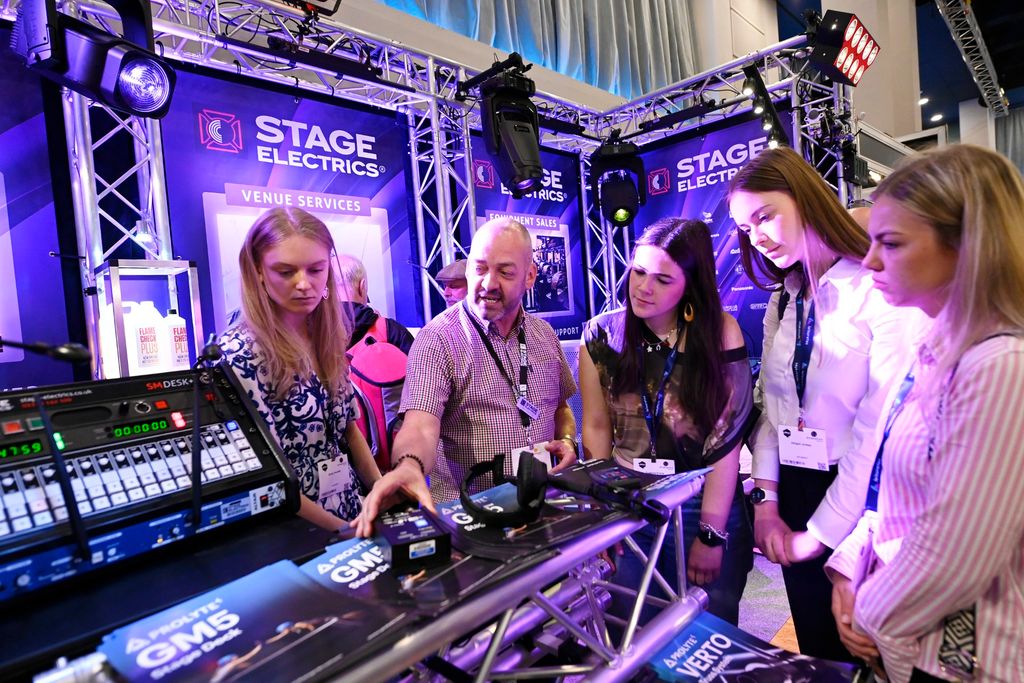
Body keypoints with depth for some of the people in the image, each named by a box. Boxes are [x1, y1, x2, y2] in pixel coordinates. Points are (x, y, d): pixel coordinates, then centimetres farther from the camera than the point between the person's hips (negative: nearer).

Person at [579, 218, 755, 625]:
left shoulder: (719, 332, -10)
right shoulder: (602, 335, -4)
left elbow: (727, 437, -11)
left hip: (706, 508, -1)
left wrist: (711, 535, -10)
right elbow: (596, 427, -1)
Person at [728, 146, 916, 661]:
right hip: (794, 496, 6)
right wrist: (764, 501, -2)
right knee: (817, 648, 20)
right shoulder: (782, 301, 7)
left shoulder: (882, 290, -16)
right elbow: (769, 404, 6)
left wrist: (822, 534, -14)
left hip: (859, 503, -6)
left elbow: (881, 429, -20)